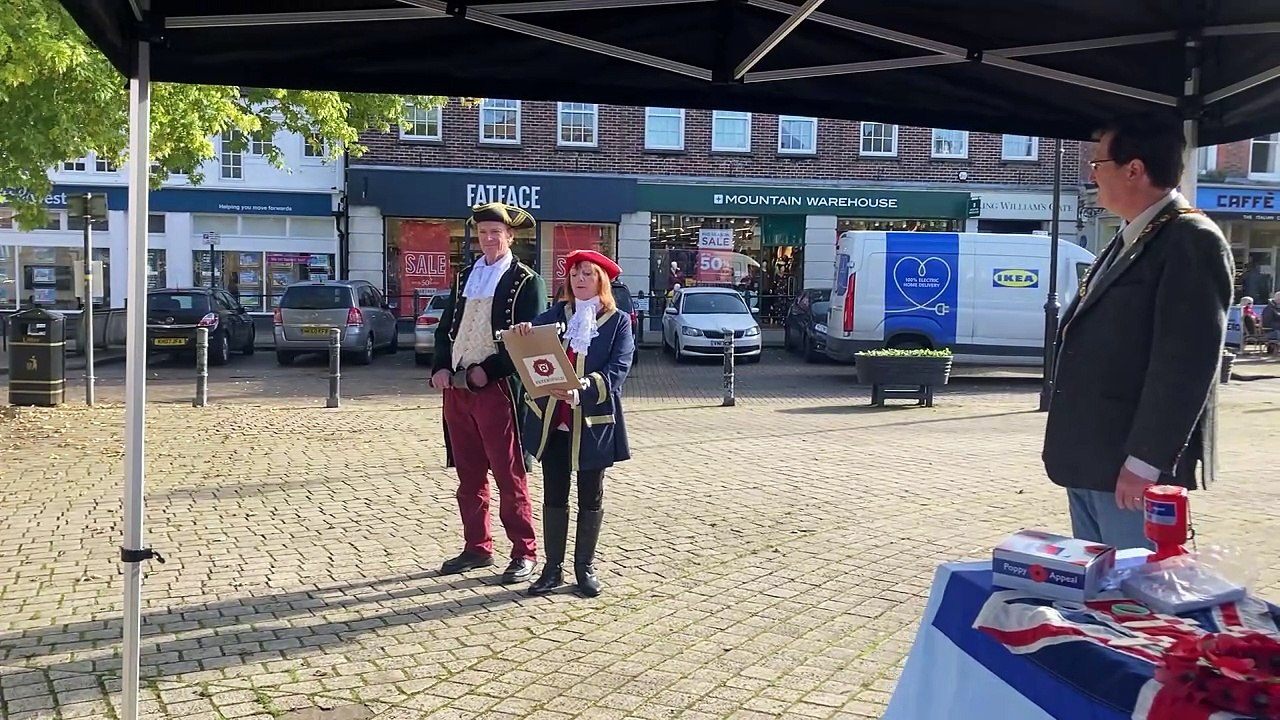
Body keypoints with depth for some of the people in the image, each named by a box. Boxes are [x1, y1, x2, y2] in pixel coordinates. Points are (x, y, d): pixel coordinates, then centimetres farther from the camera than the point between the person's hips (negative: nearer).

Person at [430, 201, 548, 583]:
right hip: (456, 388, 6)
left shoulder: (526, 281, -3)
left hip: (498, 389, -6)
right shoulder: (464, 277, 16)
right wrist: (440, 368, 0)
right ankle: (477, 548, 22)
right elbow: (445, 328, 17)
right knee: (469, 476, 12)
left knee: (509, 477, -2)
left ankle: (524, 553, 6)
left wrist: (487, 370, -17)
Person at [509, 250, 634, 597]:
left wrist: (581, 392, -28)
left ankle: (586, 566, 21)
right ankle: (553, 567, 18)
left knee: (590, 496, 9)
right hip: (552, 421, 3)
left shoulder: (618, 322, -2)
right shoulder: (555, 314, 8)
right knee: (554, 494, 9)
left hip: (593, 422, -3)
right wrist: (522, 334, -25)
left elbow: (616, 371, -13)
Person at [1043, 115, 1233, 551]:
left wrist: (1143, 462, -22)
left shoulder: (1192, 241, -13)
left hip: (1130, 467, -9)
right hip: (1089, 460, 9)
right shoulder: (1129, 239, 18)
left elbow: (1185, 364, -20)